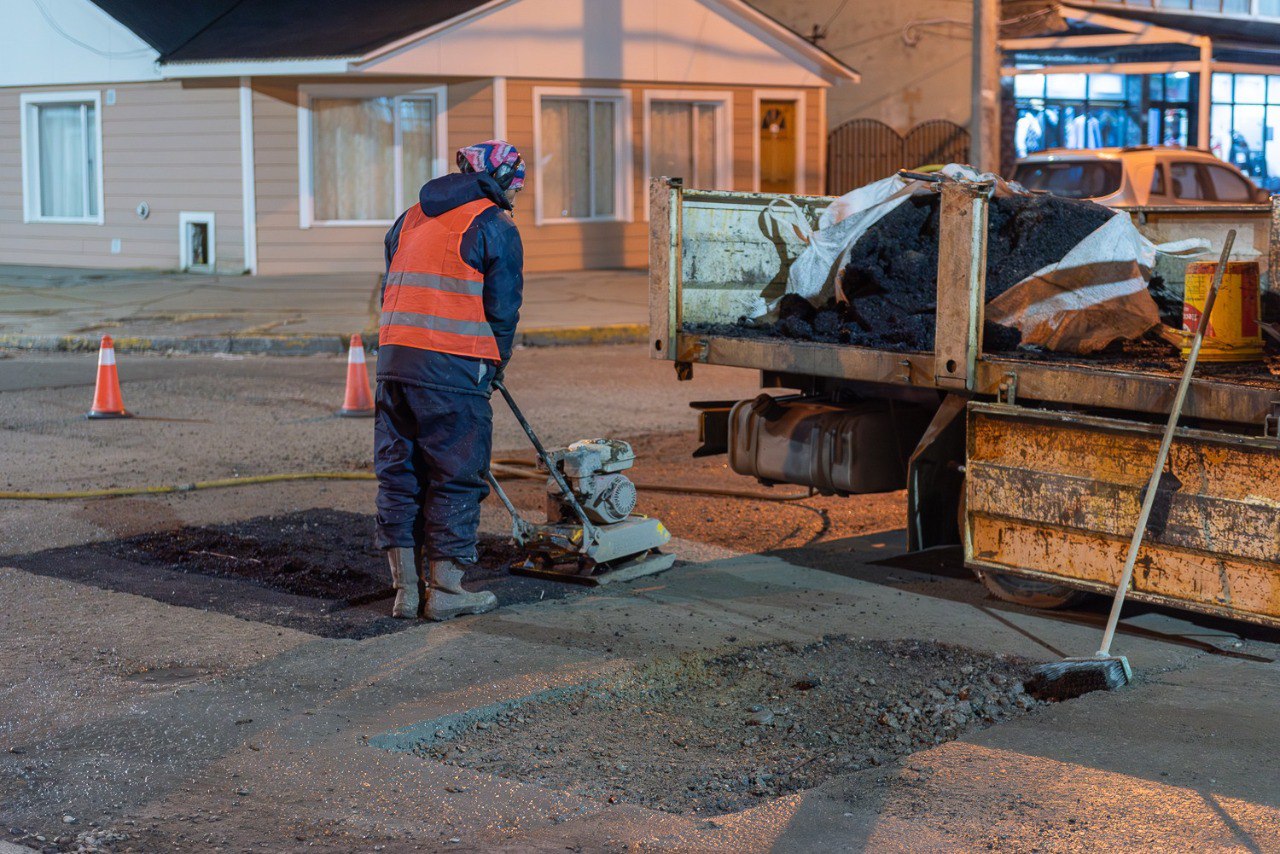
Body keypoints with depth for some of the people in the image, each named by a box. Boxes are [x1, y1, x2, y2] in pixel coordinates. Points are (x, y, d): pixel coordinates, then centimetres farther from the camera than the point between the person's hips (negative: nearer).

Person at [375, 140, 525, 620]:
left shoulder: (412, 218, 20)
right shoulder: (495, 226, -1)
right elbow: (502, 309, -2)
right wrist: (496, 365, 14)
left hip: (394, 359, 6)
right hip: (453, 367, -6)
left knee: (399, 473, 11)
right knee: (456, 477, 3)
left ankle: (406, 588, 15)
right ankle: (444, 590, 6)